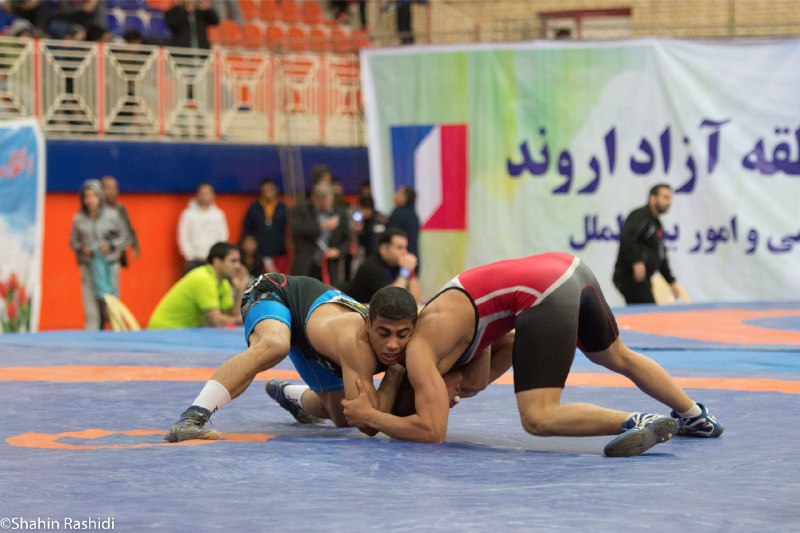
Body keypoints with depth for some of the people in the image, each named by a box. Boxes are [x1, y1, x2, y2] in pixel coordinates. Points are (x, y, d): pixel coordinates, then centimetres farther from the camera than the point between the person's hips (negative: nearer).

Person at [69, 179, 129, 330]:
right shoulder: (78, 219, 1)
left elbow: (124, 237, 8)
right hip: (88, 266, 1)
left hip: (109, 265, -1)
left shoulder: (112, 216, -1)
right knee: (91, 310, -4)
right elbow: (73, 242, 12)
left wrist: (111, 246, -9)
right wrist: (82, 249, -8)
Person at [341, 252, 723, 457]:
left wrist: (369, 417, 7)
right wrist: (454, 386, 19)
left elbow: (431, 430, -3)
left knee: (538, 419, -8)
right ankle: (697, 417, 48)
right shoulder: (439, 317, 29)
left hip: (546, 296, -10)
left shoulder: (419, 350, 3)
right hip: (569, 267, 10)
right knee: (617, 357, 34)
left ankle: (641, 425, -19)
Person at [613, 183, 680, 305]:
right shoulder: (640, 216, -9)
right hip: (629, 276, -10)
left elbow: (661, 256, 27)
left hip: (642, 280, 10)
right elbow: (626, 237, -27)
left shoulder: (657, 225, 22)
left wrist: (671, 282, 24)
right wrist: (637, 261, -35)